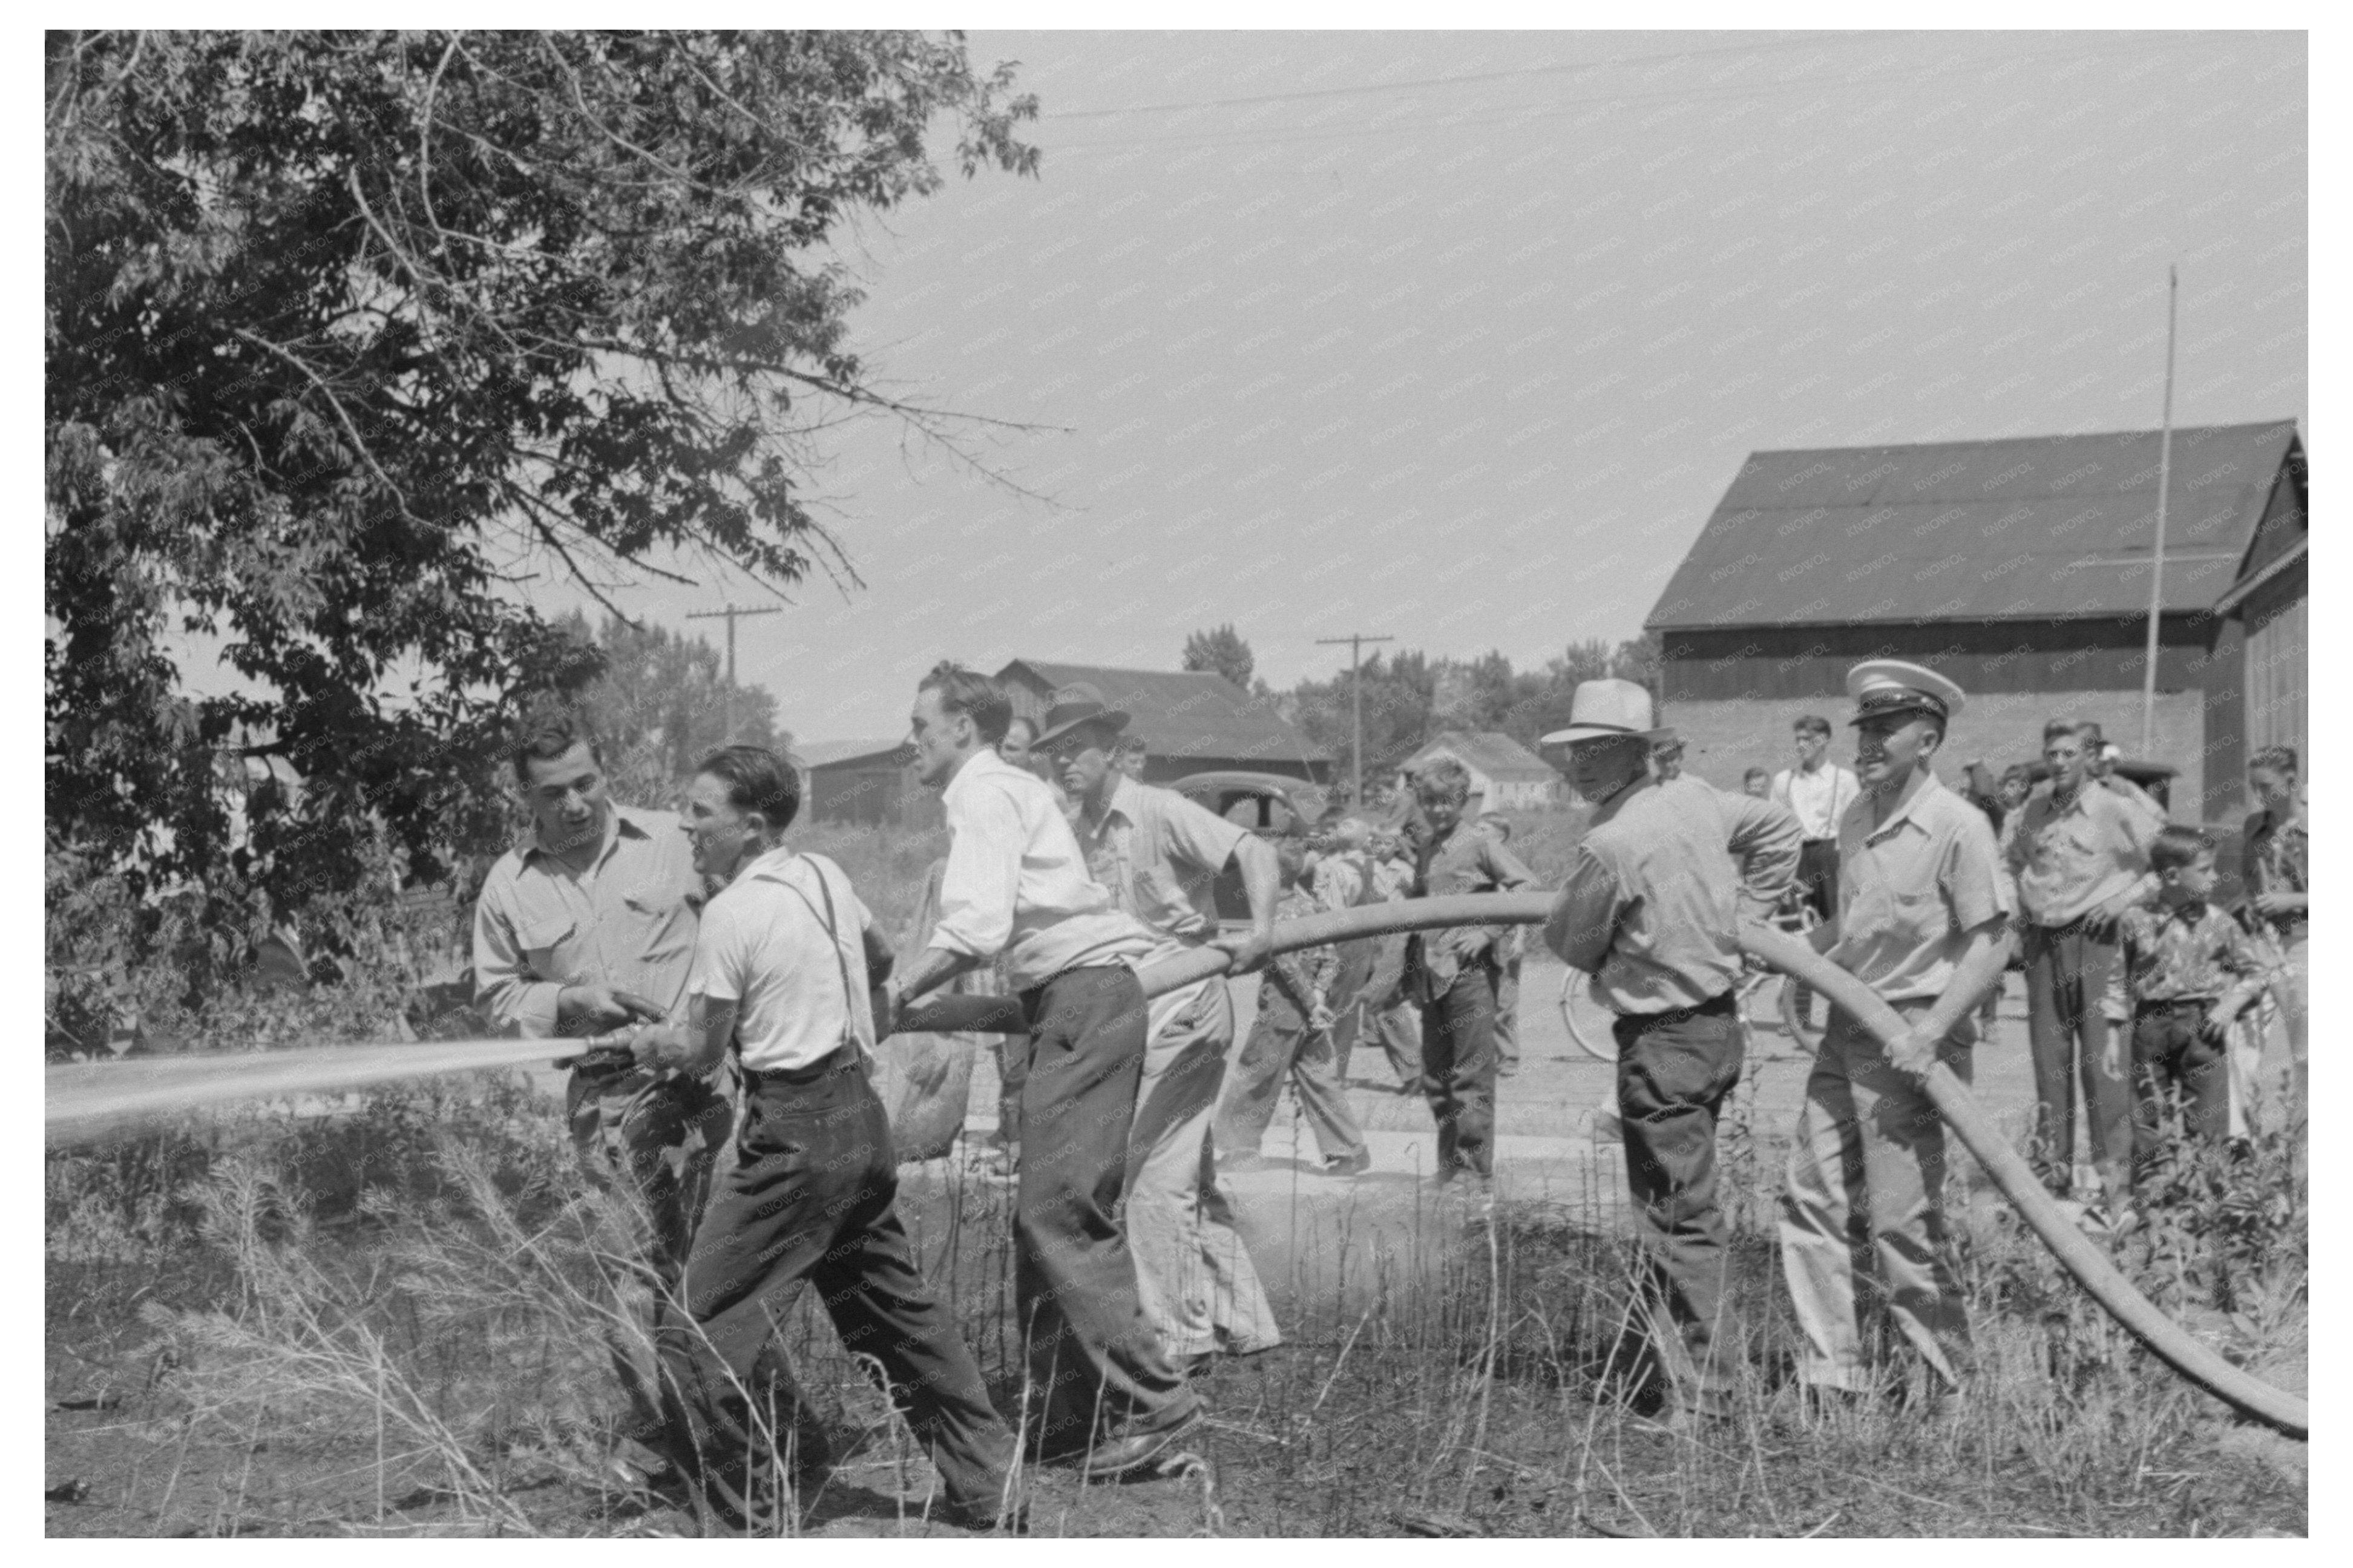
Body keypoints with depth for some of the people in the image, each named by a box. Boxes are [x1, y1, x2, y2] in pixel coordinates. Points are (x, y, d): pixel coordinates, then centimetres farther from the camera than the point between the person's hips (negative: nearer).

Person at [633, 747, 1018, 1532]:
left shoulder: (734, 912, -13)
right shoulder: (826, 875, 10)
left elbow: (702, 1048, -8)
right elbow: (880, 956, 28)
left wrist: (645, 1045, 11)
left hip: (794, 1130, -9)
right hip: (861, 1114, 9)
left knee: (704, 1324, -2)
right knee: (896, 1308, 17)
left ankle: (752, 1506, -2)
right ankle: (988, 1486, 20)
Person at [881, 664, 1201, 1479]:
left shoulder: (985, 795, -6)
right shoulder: (1011, 788, 23)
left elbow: (976, 929, -19)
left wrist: (892, 998, -14)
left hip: (1084, 992, -10)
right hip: (1088, 994, 10)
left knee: (1059, 1208, -14)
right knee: (1043, 1211, 9)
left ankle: (1155, 1403, -15)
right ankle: (1067, 1410, 11)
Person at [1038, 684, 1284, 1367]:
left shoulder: (1158, 811, -11)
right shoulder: (1081, 832, 12)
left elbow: (1253, 852, -19)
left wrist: (1261, 931, -32)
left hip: (1184, 1007, -8)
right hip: (1132, 1012, 8)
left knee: (1153, 1174, -8)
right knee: (1190, 1178, 13)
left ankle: (1178, 1334, 1)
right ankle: (1242, 1323, 22)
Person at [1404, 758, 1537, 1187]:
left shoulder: (1478, 844, -6)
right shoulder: (1422, 847, 14)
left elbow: (1527, 887, -9)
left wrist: (1488, 932, -14)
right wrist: (1410, 966, 17)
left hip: (1470, 970, -7)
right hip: (1430, 972, 7)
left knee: (1472, 1075, -5)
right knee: (1435, 1076, 11)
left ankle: (1476, 1171, -1)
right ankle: (1449, 1164, 21)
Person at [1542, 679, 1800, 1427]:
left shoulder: (1609, 846, -21)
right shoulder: (1695, 799, 3)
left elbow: (1571, 945, -7)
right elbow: (1779, 828, 19)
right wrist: (1740, 913, 20)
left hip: (1663, 1040, -9)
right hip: (1717, 1022, 9)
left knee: (1681, 1219, -4)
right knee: (1667, 1207, 18)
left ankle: (1700, 1393, -1)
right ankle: (1646, 1369, 28)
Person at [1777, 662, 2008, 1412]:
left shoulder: (1957, 826, -13)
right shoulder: (1856, 819, 11)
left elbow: (1987, 943, -15)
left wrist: (1930, 1031, -22)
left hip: (1910, 1037, -8)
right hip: (1846, 1031, 8)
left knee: (1902, 1218, -5)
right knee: (1814, 1197, 8)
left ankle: (1949, 1380, 9)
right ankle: (1832, 1371, 18)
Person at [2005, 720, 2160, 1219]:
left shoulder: (2115, 811, -4)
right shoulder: (2034, 810, 10)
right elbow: (2013, 863, 28)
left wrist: (2126, 898, -11)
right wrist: (2016, 907, 13)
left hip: (2094, 940, -5)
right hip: (2042, 942, 5)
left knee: (2103, 1064, -8)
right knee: (2049, 1061, 9)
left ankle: (2116, 1182, -6)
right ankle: (2052, 1176, 17)